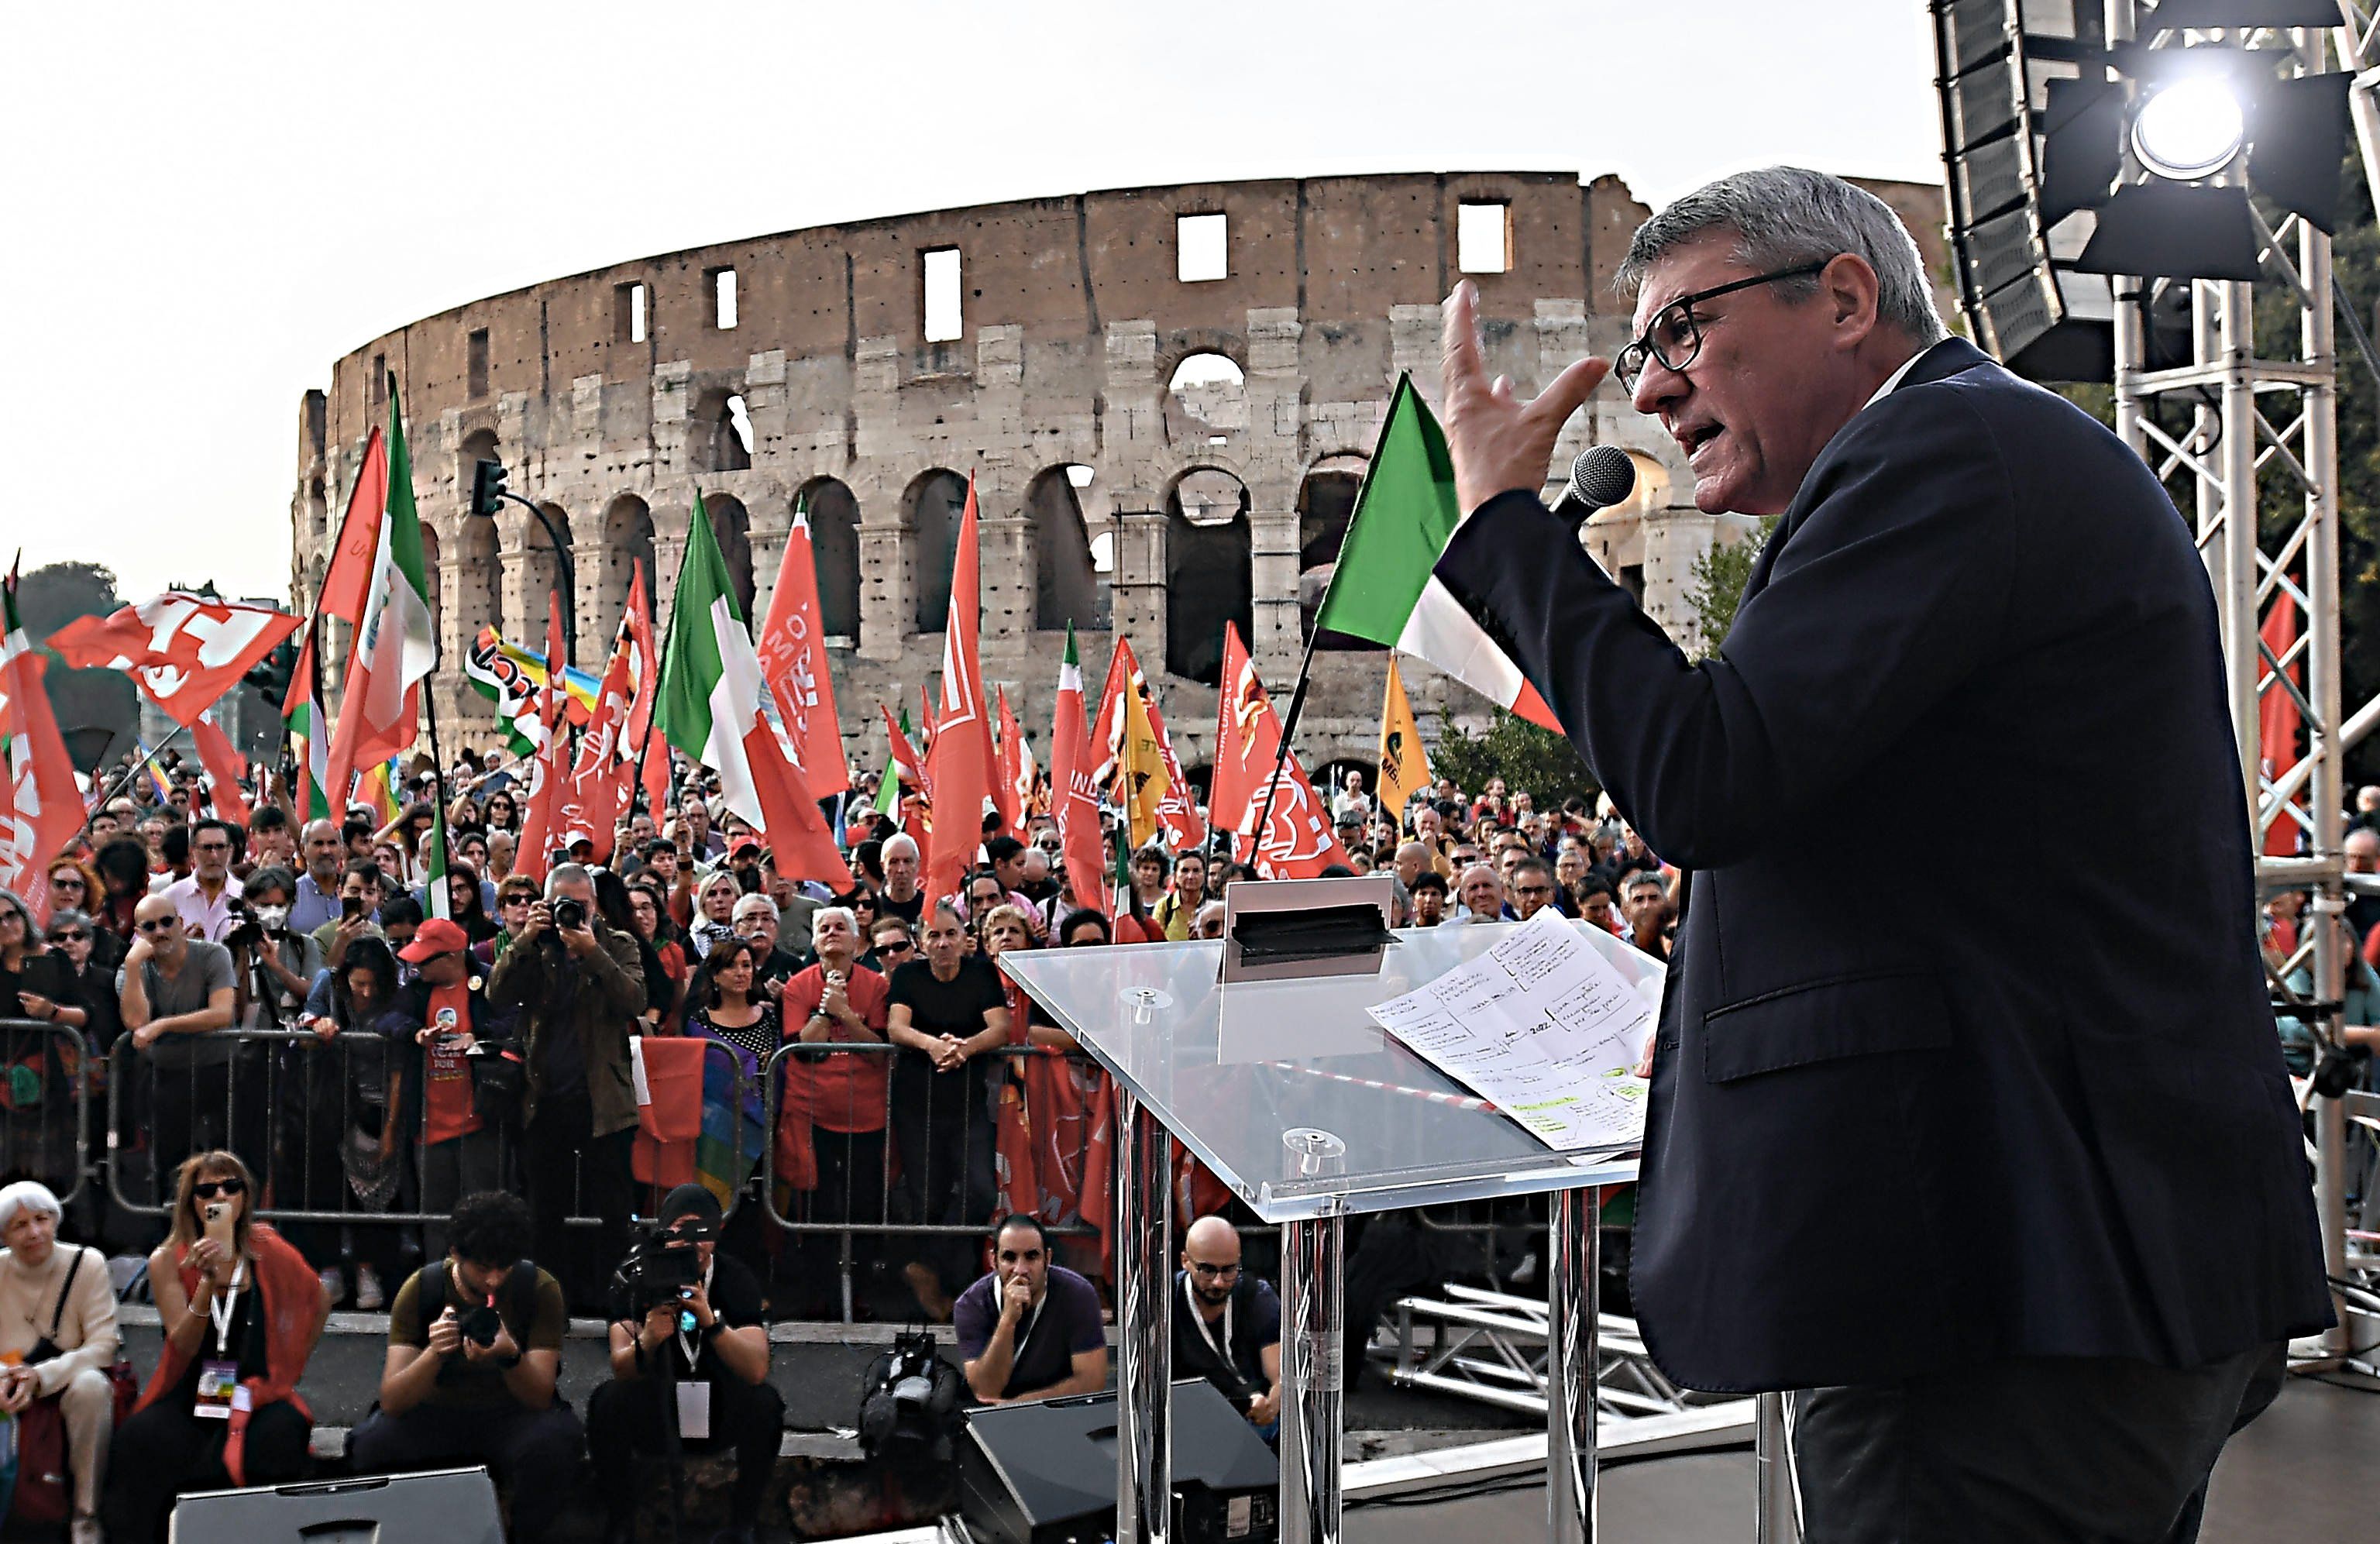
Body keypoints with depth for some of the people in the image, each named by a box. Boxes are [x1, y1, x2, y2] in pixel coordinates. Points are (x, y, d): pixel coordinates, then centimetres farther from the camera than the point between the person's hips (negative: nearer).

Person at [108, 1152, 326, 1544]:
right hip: (191, 1394, 0)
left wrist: (290, 1368, 12)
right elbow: (184, 1347, -10)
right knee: (138, 1439, -30)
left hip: (257, 1394, 0)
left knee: (278, 1436, -33)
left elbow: (318, 1304, 18)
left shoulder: (267, 1251, 2)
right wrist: (208, 1281, -23)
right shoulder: (168, 1262, 0)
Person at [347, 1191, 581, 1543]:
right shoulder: (421, 1289, -14)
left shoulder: (540, 1288, -14)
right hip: (436, 1413, 1)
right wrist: (434, 1353, -39)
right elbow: (391, 1401, -19)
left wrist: (511, 1356, -39)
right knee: (370, 1445, -31)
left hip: (512, 1413, -1)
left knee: (551, 1445, -35)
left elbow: (540, 1398, -17)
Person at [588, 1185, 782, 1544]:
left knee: (765, 1402, -29)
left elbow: (757, 1371, -27)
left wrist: (711, 1322, -43)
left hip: (720, 1415, 0)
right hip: (653, 1414, 0)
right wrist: (648, 1341, -46)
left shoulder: (737, 1279, -14)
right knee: (607, 1401, -29)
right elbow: (621, 1369, -24)